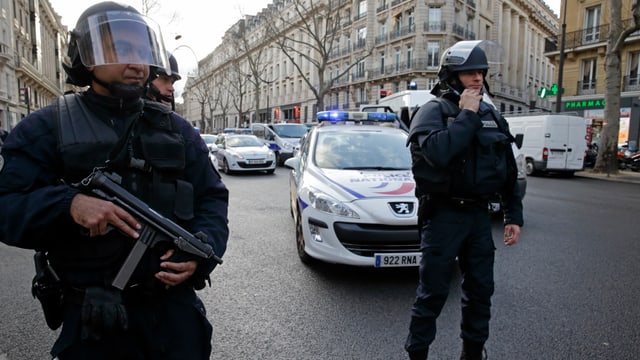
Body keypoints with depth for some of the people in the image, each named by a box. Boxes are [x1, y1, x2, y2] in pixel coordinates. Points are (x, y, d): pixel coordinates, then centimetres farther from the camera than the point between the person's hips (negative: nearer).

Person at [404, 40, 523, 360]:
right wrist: (466, 114, -18)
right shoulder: (433, 111, -7)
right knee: (433, 292, 2)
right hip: (443, 214, -6)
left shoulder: (492, 115, 11)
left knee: (480, 290, 15)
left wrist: (513, 216, 11)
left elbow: (509, 171, 15)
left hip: (479, 214, 6)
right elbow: (438, 152, -29)